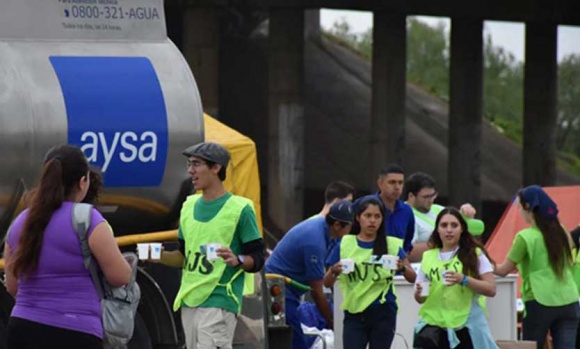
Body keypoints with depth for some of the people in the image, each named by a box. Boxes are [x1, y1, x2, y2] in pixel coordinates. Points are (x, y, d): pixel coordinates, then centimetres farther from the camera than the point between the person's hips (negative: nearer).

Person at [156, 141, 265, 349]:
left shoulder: (239, 209, -6)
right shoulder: (189, 206, 16)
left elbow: (257, 259, -6)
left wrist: (237, 260, -27)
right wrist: (162, 256, 4)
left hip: (219, 302, -8)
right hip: (189, 301, 8)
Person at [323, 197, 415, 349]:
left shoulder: (392, 245, 1)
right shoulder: (345, 244, 2)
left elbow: (413, 278, -1)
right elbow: (327, 283, 4)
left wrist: (402, 268, -22)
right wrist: (334, 271, -18)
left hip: (383, 314, 0)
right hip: (354, 314, 0)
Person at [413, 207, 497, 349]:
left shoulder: (474, 254, 0)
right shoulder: (428, 257, 8)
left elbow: (491, 289, -7)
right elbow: (421, 298, 13)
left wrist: (464, 280, -21)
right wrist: (419, 294, -11)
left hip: (465, 323, -1)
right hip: (434, 322, 1)